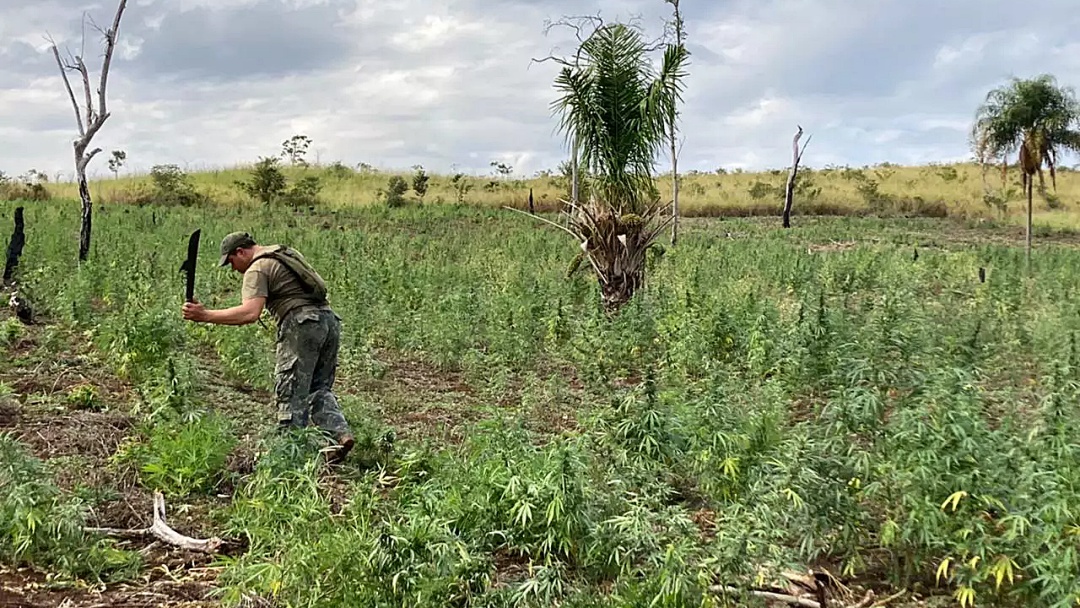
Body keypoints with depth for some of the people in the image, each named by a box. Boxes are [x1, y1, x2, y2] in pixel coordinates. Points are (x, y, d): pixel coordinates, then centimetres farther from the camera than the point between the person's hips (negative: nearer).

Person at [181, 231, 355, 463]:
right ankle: (340, 433, -1)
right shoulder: (287, 252, 23)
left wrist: (205, 315, -17)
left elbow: (250, 313, -18)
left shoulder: (258, 269, -4)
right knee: (320, 388, 14)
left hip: (302, 324, -8)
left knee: (291, 392, -1)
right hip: (330, 319, 8)